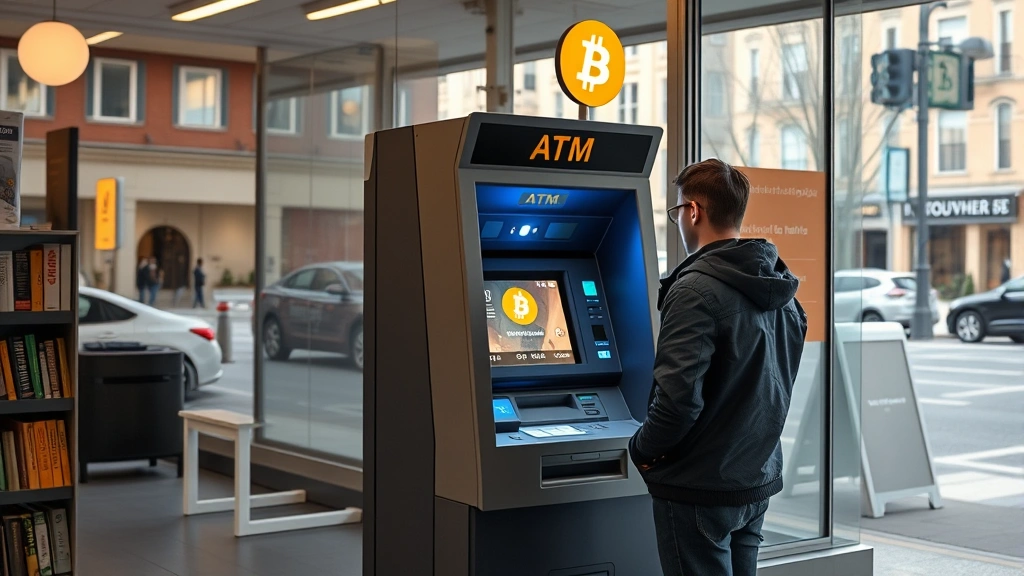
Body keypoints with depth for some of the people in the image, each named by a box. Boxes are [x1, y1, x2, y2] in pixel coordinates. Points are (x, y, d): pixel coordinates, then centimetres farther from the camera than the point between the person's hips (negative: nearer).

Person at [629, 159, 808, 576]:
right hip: (758, 478, 8)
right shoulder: (780, 291, 7)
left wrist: (643, 449, -8)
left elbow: (678, 397, -25)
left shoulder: (697, 290, -21)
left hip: (700, 485, -8)